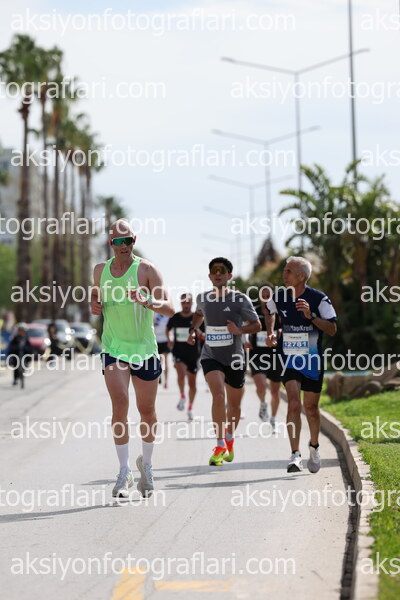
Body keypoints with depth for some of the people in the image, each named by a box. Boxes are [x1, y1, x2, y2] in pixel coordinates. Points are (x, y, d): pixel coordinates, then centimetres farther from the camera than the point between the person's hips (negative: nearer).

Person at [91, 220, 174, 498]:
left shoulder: (146, 269, -7)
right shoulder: (100, 269, 6)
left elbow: (169, 308, -14)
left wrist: (146, 301, -34)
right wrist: (94, 304, 3)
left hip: (144, 348, -1)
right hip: (113, 348, 1)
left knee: (147, 410, 7)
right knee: (120, 404, -16)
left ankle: (146, 464, 31)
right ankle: (125, 471, -9)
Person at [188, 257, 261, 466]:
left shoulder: (240, 299, -8)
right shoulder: (203, 298, 2)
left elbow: (257, 325, -2)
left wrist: (239, 330, -21)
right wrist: (193, 329, 7)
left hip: (234, 358, 0)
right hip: (210, 356, 0)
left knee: (234, 404, 12)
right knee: (218, 396, -23)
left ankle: (229, 441, 40)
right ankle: (220, 447, -17)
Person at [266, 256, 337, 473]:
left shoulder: (319, 299, -10)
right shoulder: (278, 296, -1)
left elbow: (332, 329, -11)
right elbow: (270, 312, 22)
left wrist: (311, 316, -24)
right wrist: (270, 333, 8)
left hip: (312, 359, -1)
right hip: (288, 358, 1)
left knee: (311, 407, 10)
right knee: (294, 403, -16)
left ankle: (314, 446, 36)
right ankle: (295, 455, -16)